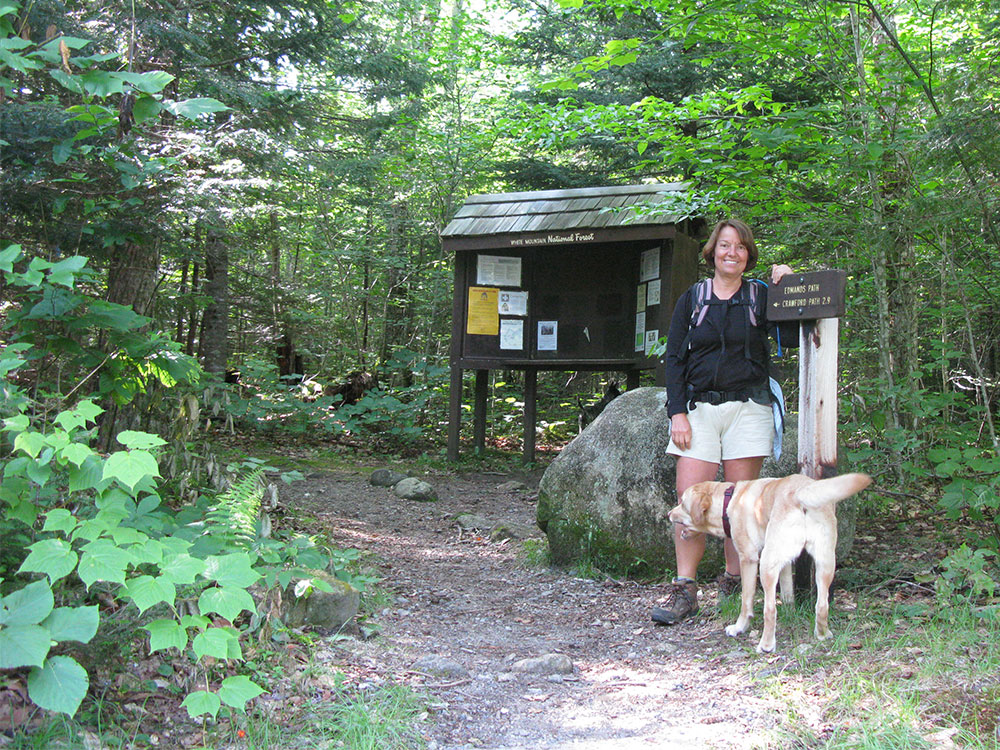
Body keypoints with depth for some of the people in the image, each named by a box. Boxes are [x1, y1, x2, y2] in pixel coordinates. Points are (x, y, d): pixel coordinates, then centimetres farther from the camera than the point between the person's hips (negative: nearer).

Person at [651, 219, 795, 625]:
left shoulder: (761, 297, 8)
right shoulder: (691, 300, 10)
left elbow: (793, 336, -4)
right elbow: (674, 358, 7)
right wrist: (678, 412, -3)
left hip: (747, 408, 0)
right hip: (698, 408, 1)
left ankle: (734, 584, 12)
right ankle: (684, 589, -2)